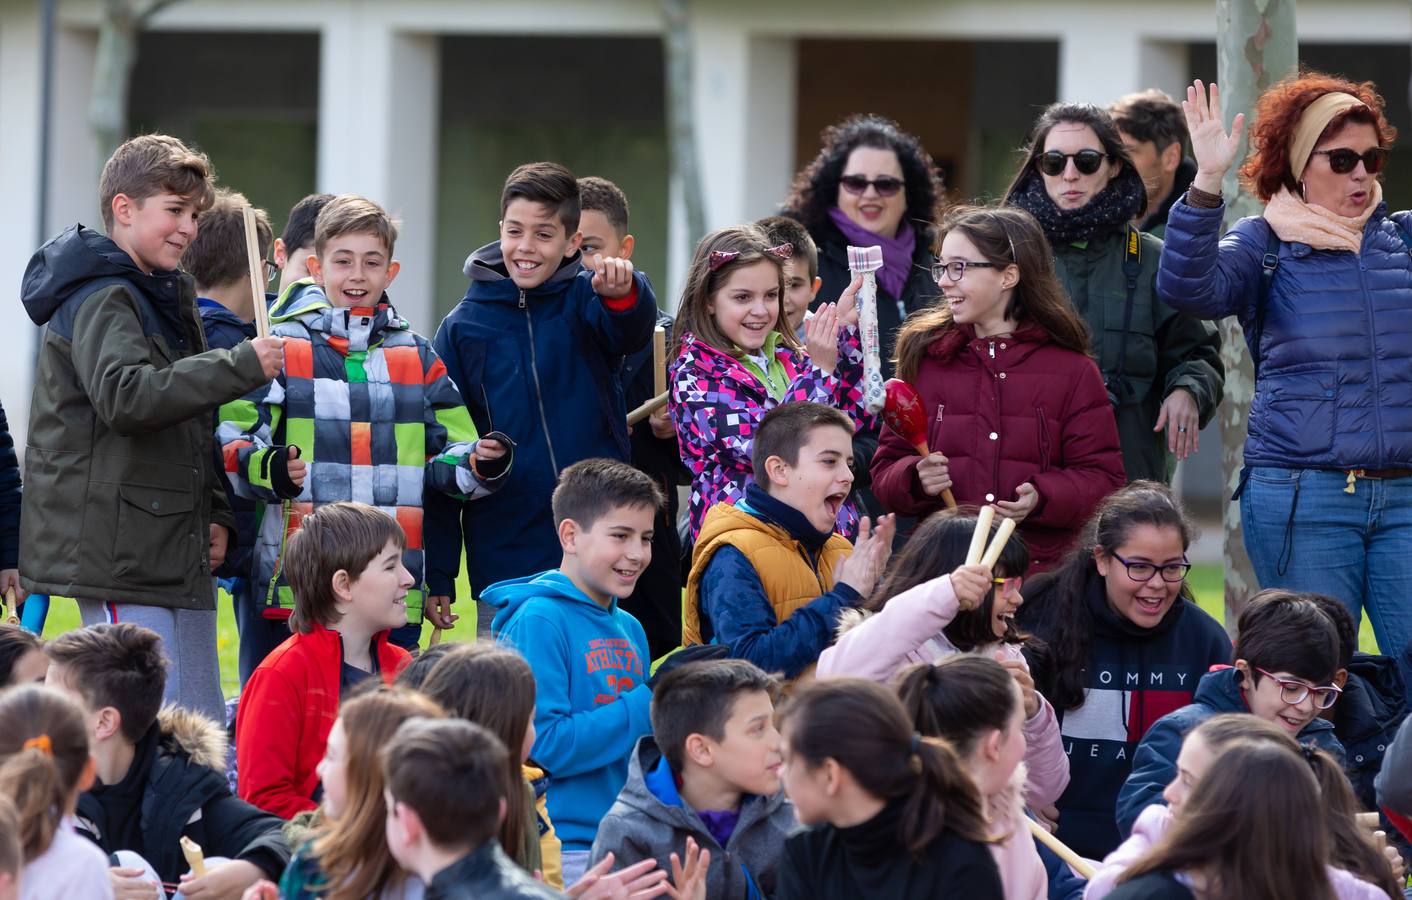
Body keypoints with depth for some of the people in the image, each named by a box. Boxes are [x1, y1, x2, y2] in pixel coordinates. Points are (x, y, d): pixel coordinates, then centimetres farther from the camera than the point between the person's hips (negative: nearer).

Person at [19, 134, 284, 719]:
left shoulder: (164, 297, 21)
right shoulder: (100, 299, -11)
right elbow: (124, 395, -29)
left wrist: (215, 514, 11)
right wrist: (243, 365, -27)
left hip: (174, 555, 10)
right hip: (116, 555, -10)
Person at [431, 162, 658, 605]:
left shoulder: (584, 300, 2)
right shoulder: (463, 326, 5)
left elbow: (632, 329, -22)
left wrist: (622, 292, -47)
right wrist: (437, 575, 2)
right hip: (503, 555, 1)